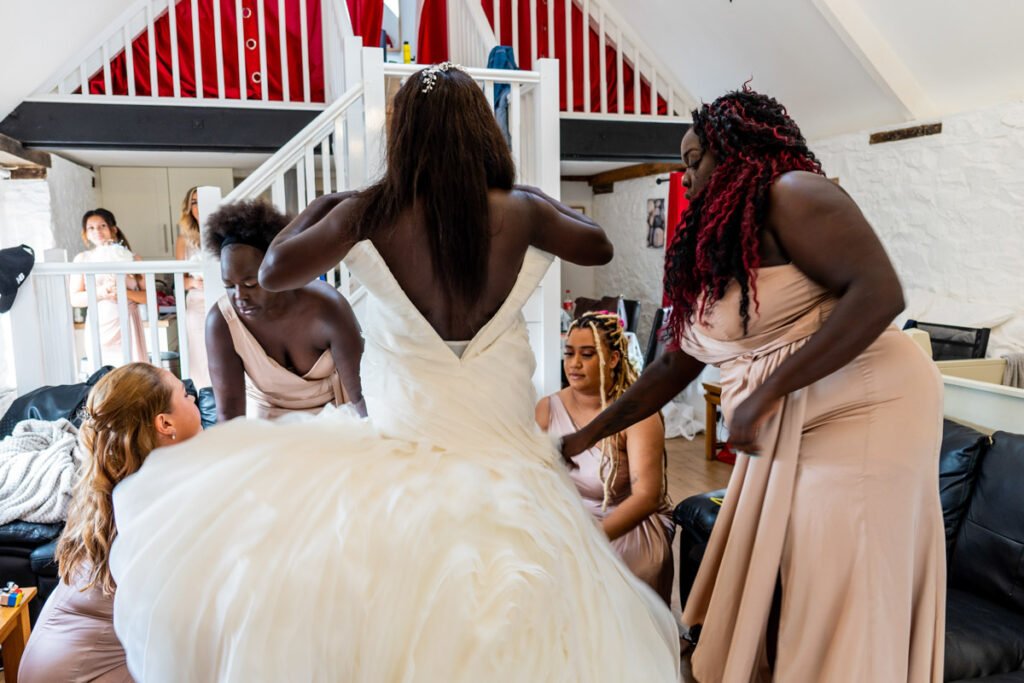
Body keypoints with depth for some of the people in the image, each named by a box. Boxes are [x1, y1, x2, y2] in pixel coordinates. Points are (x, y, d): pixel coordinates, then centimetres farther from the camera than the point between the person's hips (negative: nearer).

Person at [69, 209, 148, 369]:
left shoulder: (131, 258, 3)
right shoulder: (82, 259, 5)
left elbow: (147, 296, 1)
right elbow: (75, 299, 2)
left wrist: (125, 292, -17)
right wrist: (100, 293, -15)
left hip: (126, 326, -1)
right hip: (99, 328, 1)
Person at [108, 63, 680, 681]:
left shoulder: (369, 214, -11)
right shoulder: (519, 211, -7)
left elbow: (273, 273, -1)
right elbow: (599, 248, 11)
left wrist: (321, 207, 14)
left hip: (402, 459, -1)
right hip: (504, 463, 2)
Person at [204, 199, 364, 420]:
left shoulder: (327, 309, -27)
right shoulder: (221, 322, -22)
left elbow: (361, 395, -26)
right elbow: (229, 412, -19)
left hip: (332, 412, 0)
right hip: (266, 419, 0)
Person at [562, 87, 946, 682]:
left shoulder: (790, 195, -10)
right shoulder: (713, 249, 13)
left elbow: (879, 292, -22)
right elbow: (676, 366, 16)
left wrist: (766, 393, -25)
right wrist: (587, 437, 17)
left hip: (863, 416, -8)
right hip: (781, 435, 8)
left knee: (837, 614, 0)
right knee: (758, 601, 11)